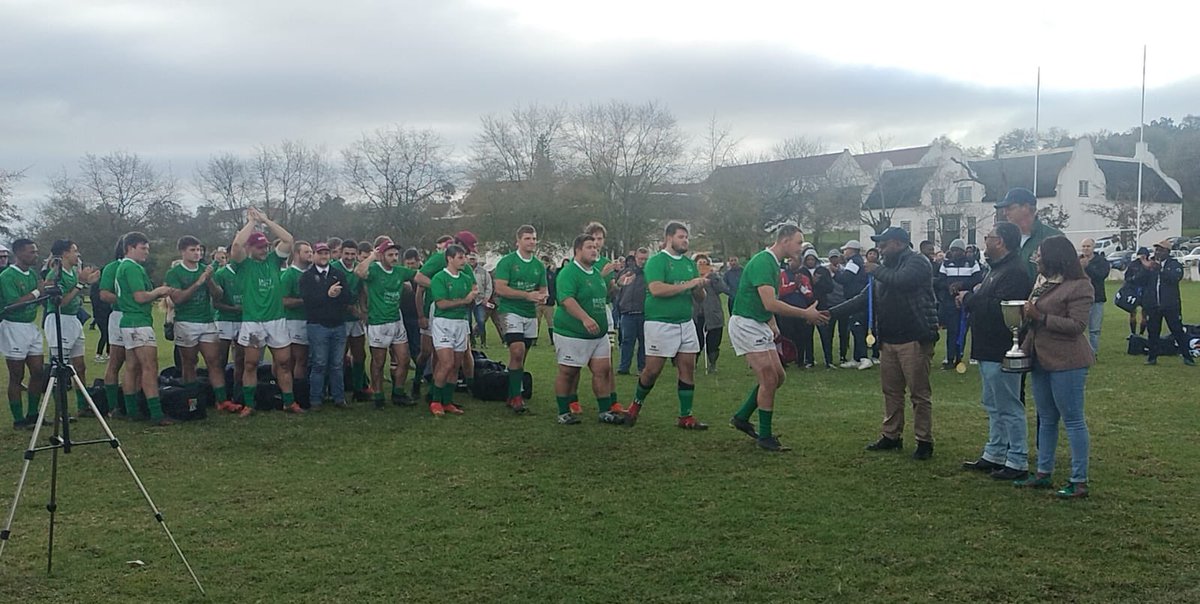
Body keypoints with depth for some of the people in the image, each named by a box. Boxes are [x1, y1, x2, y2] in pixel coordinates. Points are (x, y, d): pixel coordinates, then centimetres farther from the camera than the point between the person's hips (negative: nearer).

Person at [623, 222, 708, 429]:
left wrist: (699, 288, -9)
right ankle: (636, 404, 24)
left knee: (688, 368, 3)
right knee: (653, 370, -1)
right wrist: (687, 285, -21)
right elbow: (656, 289, -23)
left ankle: (686, 417, 10)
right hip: (660, 324, -6)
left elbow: (699, 299, 15)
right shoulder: (656, 261, -7)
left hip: (686, 323, 6)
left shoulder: (689, 263, 13)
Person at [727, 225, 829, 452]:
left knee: (777, 376, 9)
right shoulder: (762, 262, -19)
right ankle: (764, 436, 1)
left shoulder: (772, 263, 12)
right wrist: (806, 314, -22)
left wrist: (773, 326, 12)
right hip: (745, 325, -10)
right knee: (769, 379, -9)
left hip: (759, 325, 10)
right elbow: (770, 304, -28)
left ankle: (742, 417, 20)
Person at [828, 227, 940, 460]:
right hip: (888, 341, 8)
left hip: (914, 340, -8)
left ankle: (924, 441, 3)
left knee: (919, 393, -3)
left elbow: (901, 281, -27)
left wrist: (876, 271, -8)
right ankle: (891, 436, 23)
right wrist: (831, 312, 12)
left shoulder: (918, 262, -6)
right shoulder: (887, 268, 19)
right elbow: (863, 299, 20)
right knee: (891, 391, 13)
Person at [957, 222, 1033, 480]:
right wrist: (968, 296, -2)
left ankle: (1018, 462, 2)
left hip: (1001, 352, -11)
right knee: (994, 407, 18)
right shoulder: (996, 269, 17)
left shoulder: (1015, 273, -19)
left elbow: (999, 309, -29)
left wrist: (969, 299, -17)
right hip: (989, 351, 11)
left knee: (1009, 408, -5)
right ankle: (994, 455, 28)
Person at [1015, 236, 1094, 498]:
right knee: (1046, 419, 15)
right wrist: (1027, 315, 5)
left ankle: (1079, 481, 1)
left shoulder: (1078, 286, -14)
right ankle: (1043, 473, 24)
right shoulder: (1043, 282, 13)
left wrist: (1040, 316, -22)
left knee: (1073, 420, -4)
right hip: (1041, 359, 9)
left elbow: (1077, 325, -20)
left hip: (1066, 362, -9)